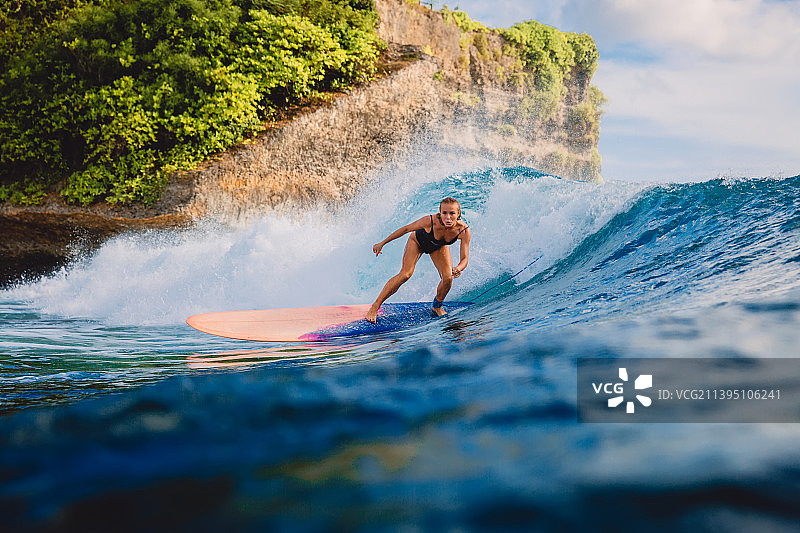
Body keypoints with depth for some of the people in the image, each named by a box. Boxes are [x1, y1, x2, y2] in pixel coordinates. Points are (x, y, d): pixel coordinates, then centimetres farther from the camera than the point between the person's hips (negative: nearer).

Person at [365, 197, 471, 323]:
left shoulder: (464, 230, -36)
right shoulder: (430, 221, -41)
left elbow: (464, 258, -28)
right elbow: (406, 229, -25)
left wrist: (458, 269, -52)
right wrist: (382, 243, -18)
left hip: (439, 247, 3)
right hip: (418, 241, -2)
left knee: (448, 278, -14)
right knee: (405, 274, -18)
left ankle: (437, 305, 17)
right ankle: (375, 306, -8)